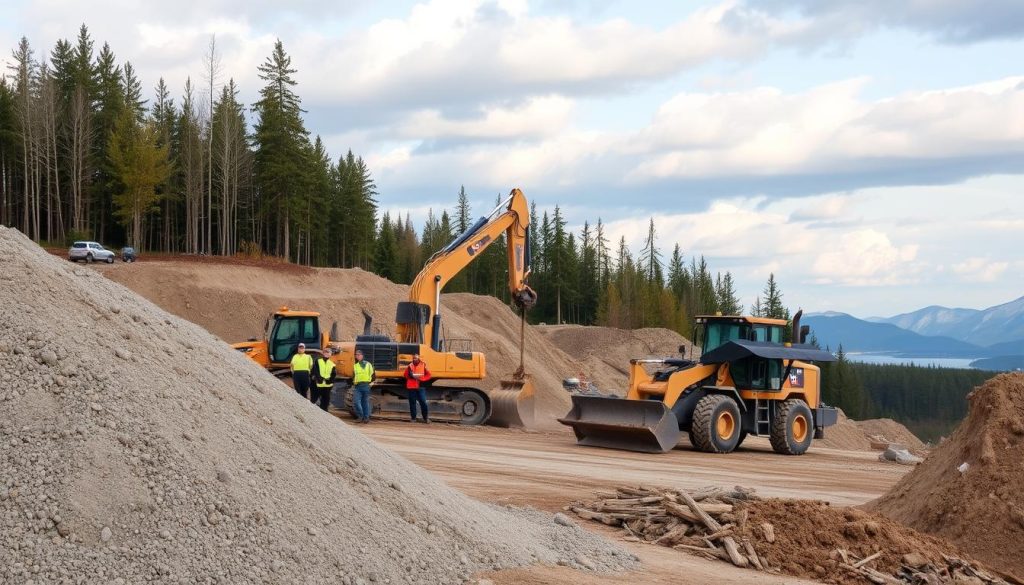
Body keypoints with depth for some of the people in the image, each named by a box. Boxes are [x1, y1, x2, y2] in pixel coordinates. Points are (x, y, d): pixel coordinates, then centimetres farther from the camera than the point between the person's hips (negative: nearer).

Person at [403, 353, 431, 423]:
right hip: (411, 387, 2)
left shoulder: (423, 365, 3)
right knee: (412, 403, 4)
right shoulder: (410, 366, 8)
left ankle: (426, 418, 0)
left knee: (423, 402, -6)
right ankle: (413, 418, 10)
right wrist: (410, 376, -8)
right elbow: (406, 375, 13)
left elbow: (428, 375, 3)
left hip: (420, 387, -2)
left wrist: (421, 378, -11)